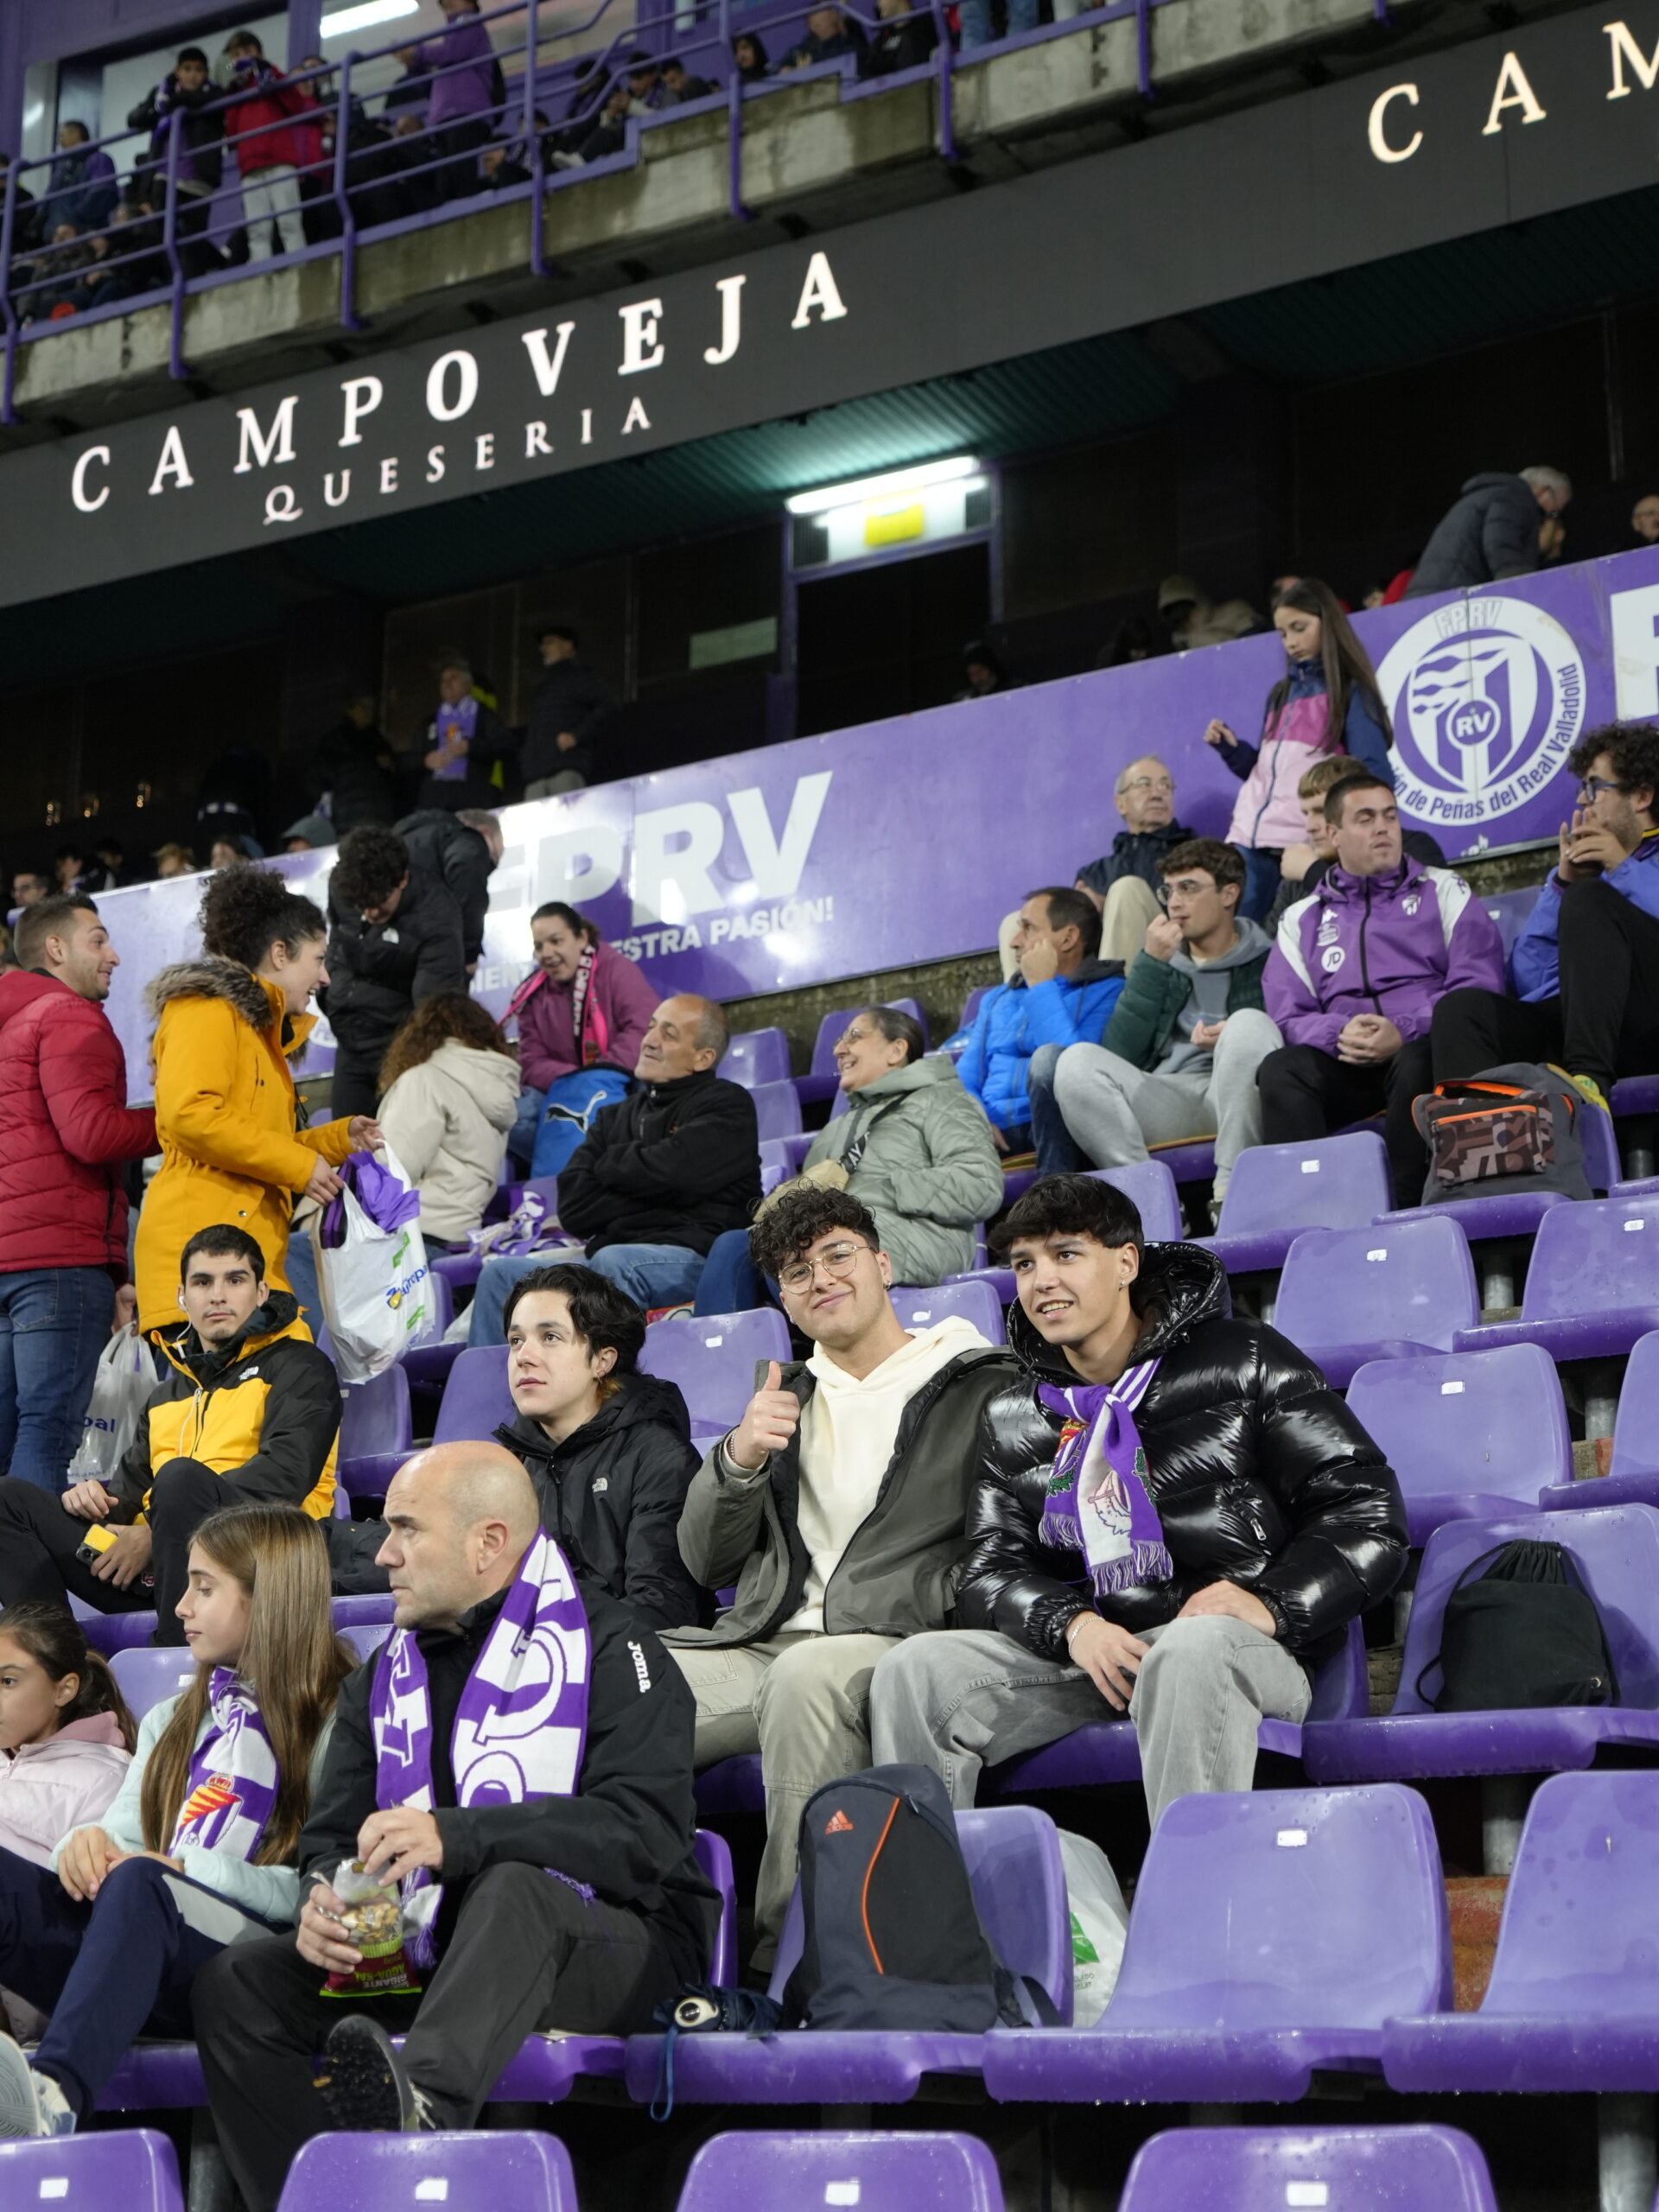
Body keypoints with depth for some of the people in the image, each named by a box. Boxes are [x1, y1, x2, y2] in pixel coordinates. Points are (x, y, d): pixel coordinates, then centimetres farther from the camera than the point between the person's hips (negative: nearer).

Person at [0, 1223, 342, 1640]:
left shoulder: (299, 1368, 7)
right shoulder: (167, 1395, 29)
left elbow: (285, 1474, -9)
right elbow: (131, 1486, 29)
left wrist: (155, 1531, -14)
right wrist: (95, 1497, 1)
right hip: (149, 1569, 7)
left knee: (181, 1476, -35)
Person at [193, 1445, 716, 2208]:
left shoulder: (608, 1646, -4)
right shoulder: (386, 1672, 17)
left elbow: (645, 1832, -19)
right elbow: (331, 1836, 13)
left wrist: (456, 1837, -31)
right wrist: (322, 1897, -13)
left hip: (613, 1954, -6)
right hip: (426, 1955, 6)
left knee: (511, 1885, -37)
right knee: (236, 1985, -14)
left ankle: (427, 2101, -62)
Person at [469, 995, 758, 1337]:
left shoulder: (726, 1106, 8)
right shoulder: (616, 1116, 24)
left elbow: (672, 1171, -12)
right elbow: (573, 1208, 11)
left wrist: (610, 1164, 8)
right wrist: (647, 1196, -2)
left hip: (694, 1255, -6)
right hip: (605, 1254, 6)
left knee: (612, 1262, -36)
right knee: (501, 1274, -13)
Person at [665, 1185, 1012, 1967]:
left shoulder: (984, 1388, 10)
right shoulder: (784, 1396, 25)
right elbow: (704, 1562, 18)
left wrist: (952, 1601, -17)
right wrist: (739, 1457, 0)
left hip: (893, 1639, -5)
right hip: (762, 1639, 5)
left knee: (806, 1676, -39)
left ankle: (793, 1952, -34)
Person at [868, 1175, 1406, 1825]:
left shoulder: (1244, 1363, 5)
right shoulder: (1012, 1418, 18)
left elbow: (1368, 1510, 0)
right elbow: (991, 1571, 10)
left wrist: (1270, 1604, -16)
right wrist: (1069, 1624, -12)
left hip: (1241, 1648, -4)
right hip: (1079, 1652, 4)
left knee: (1193, 1649, -40)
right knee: (913, 1670, -18)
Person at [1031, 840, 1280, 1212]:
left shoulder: (1264, 958, 11)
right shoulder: (1160, 960, 21)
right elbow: (1118, 1055, 6)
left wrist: (1232, 1041, -15)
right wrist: (1150, 965, 1)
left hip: (1236, 1100, -2)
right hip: (1165, 1100, 2)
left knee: (1250, 1023, -31)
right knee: (1076, 1060, -22)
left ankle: (1231, 1192, -31)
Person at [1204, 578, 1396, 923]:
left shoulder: (1350, 693, 2)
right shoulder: (1281, 694, 21)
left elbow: (1374, 774, -7)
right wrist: (1230, 748, 6)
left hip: (1302, 845, -6)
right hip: (1249, 842, 6)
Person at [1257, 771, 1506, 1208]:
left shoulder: (1443, 891, 17)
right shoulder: (1302, 919, 22)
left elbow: (1478, 984, 2)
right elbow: (1288, 1017, 11)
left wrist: (1406, 1031, -14)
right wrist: (1339, 1034, -13)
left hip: (1422, 1046, -2)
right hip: (1346, 1064, 2)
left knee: (1417, 1062, -38)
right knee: (1279, 1070, -29)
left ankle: (1405, 1208, -33)